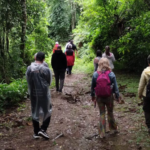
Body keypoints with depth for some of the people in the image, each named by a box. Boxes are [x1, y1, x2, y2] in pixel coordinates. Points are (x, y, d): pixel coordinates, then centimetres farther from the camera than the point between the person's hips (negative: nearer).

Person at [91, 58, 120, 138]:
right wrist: (117, 96, 4)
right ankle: (113, 129, 34)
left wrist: (93, 96, 13)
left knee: (102, 114, 11)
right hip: (109, 97, 0)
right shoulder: (111, 74, -12)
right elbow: (115, 87, -7)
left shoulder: (95, 74, -9)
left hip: (99, 97, 1)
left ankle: (102, 133, 15)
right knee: (110, 113, 18)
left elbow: (92, 87, 0)